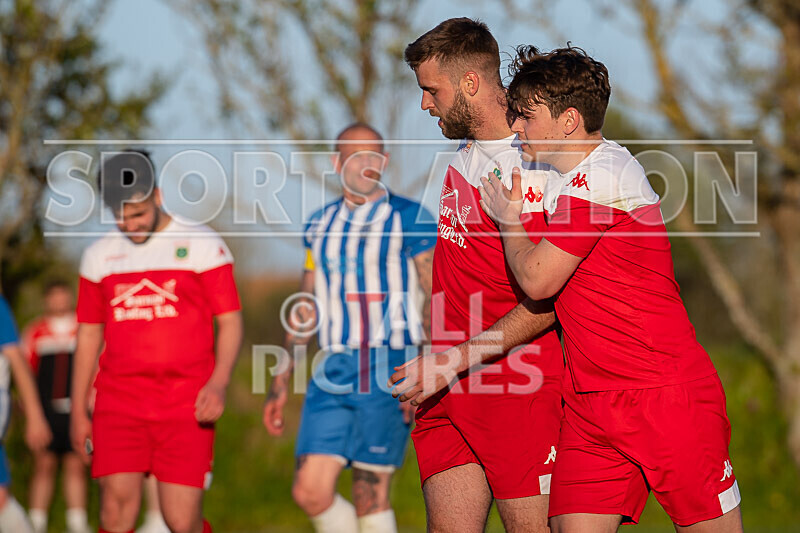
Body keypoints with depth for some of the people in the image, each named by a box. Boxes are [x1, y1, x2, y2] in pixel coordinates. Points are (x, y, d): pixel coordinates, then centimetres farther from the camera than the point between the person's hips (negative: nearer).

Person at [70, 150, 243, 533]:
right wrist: (78, 412, 13)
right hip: (119, 403, 2)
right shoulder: (99, 256, 11)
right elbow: (88, 335, 17)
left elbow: (230, 321, 1)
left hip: (186, 405, -2)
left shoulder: (202, 246, 2)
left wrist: (218, 383, -15)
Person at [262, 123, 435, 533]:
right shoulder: (320, 226, 15)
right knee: (310, 492, -3)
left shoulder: (408, 219, -1)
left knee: (370, 495, -6)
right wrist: (281, 383, 19)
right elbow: (305, 309, 21)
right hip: (333, 371, 5)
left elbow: (438, 300, -5)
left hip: (388, 367, -5)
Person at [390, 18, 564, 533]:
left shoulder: (536, 170, -14)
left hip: (518, 387, -8)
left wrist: (454, 363, -17)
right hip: (449, 394, 8)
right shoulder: (462, 159, 14)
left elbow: (545, 303, -17)